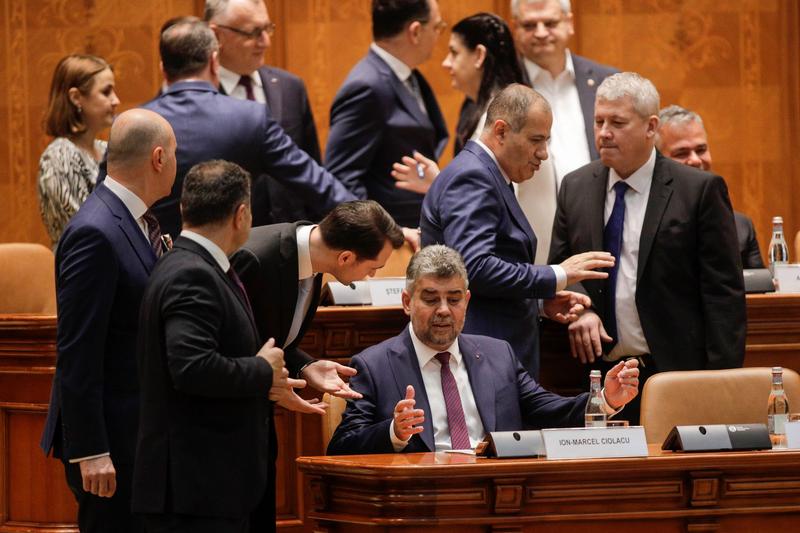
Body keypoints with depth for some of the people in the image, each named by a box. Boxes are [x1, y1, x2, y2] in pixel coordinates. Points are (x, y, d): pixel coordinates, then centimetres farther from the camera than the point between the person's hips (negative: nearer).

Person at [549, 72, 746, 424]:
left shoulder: (700, 190, -3)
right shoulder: (575, 188, 11)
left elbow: (724, 292, -5)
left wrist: (722, 381, -12)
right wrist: (577, 311, -8)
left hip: (676, 371, -3)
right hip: (598, 371, 4)